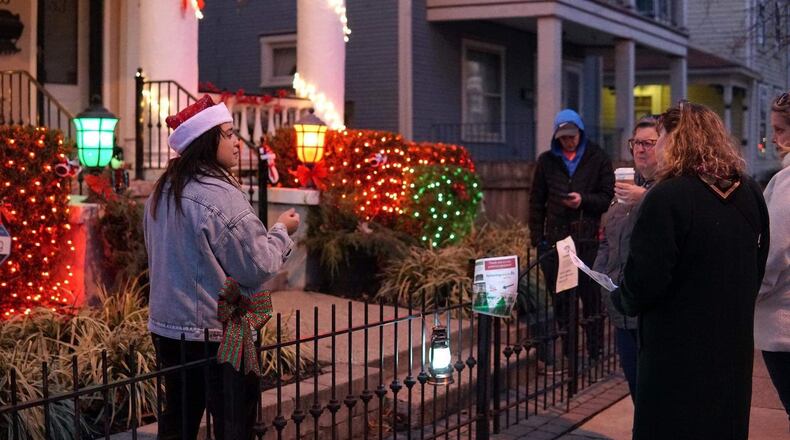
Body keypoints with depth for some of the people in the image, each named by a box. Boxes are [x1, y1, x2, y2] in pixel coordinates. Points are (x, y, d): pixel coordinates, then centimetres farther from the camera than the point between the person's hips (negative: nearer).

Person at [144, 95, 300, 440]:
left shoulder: (162, 193, 7)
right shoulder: (221, 196, -20)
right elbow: (258, 266, -16)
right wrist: (282, 231, 0)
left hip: (167, 328, 8)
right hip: (219, 335, -8)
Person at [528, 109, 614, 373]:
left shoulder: (598, 159, 5)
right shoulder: (547, 161, 11)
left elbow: (608, 197, 4)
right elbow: (536, 202, 11)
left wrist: (583, 200, -14)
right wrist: (537, 238, 5)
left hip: (587, 239, -2)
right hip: (555, 238, 2)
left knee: (591, 297, 1)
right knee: (559, 299, 5)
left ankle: (595, 354, 8)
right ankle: (565, 354, 12)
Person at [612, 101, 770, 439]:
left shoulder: (667, 196, -19)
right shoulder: (751, 193, 4)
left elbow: (645, 280, -21)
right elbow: (757, 268, 14)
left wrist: (622, 299, -1)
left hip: (678, 351, -7)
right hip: (734, 347, 7)